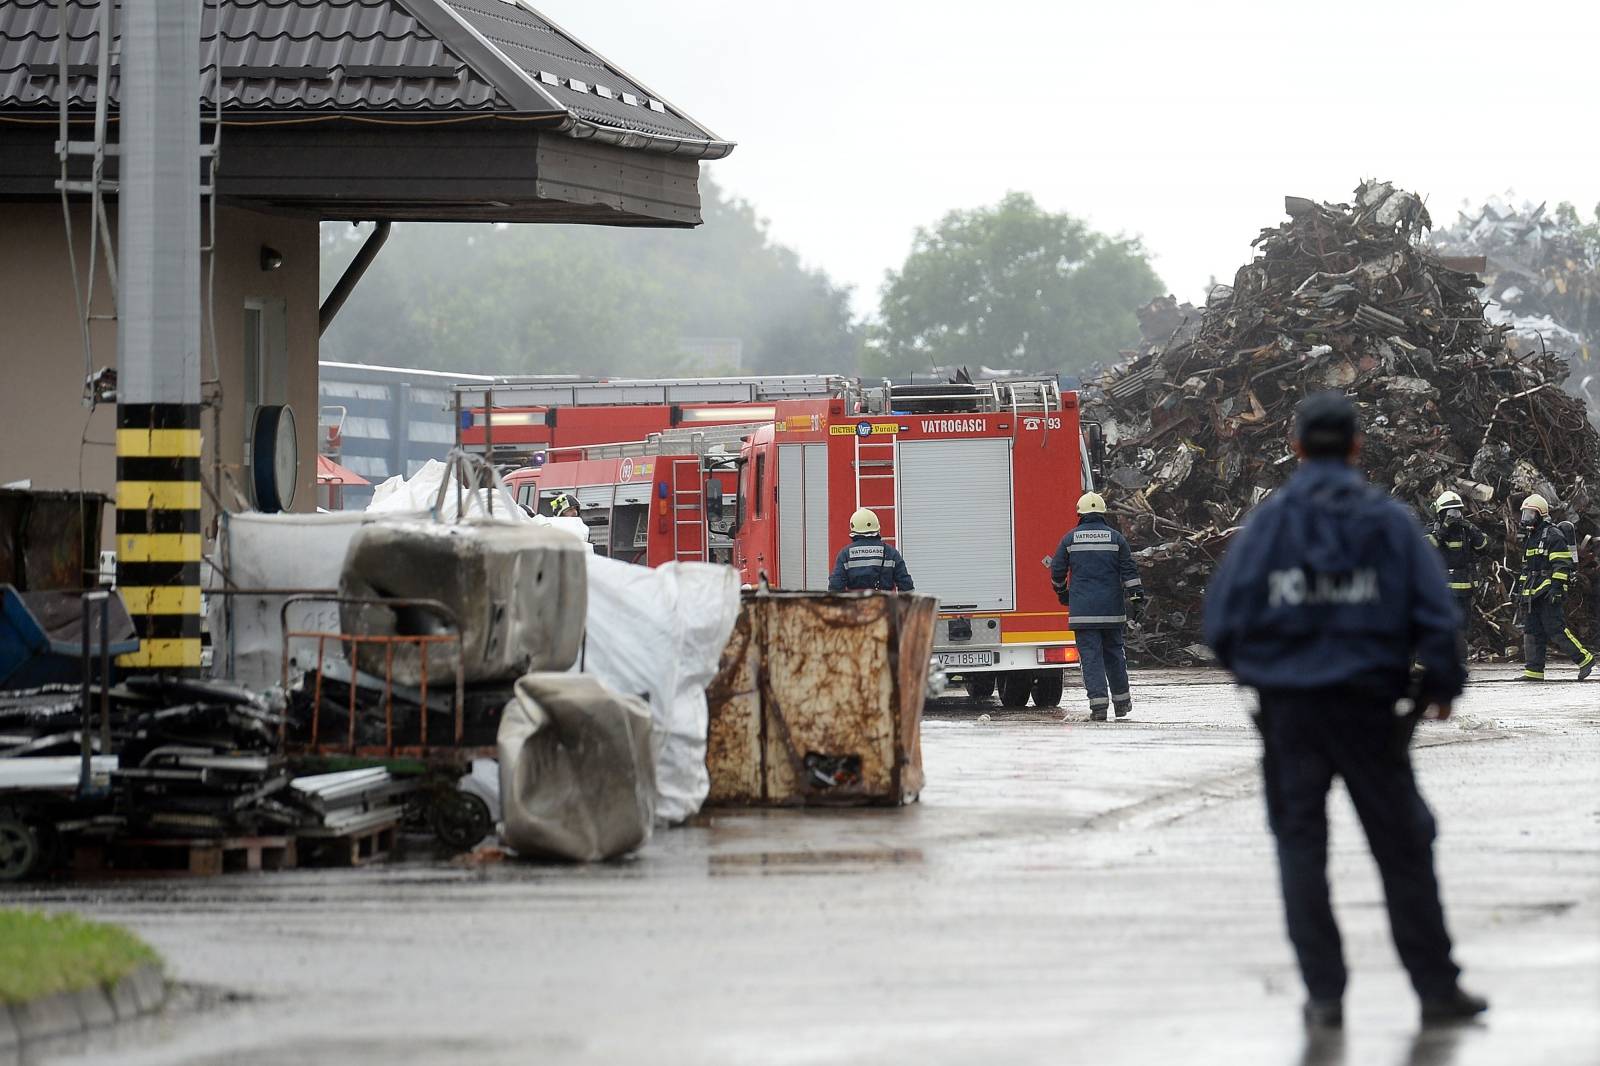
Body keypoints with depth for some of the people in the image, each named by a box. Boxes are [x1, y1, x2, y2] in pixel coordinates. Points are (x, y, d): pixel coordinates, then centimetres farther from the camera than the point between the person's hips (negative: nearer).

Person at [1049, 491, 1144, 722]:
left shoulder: (1070, 539, 2)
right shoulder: (1115, 538, 3)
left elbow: (1057, 571, 8)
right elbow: (1129, 570, 0)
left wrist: (1062, 593, 25)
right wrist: (1136, 596, 3)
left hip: (1082, 608, -2)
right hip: (1111, 608, 2)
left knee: (1090, 655, -3)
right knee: (1114, 653, 14)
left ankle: (1099, 703, -12)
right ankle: (1121, 701, 22)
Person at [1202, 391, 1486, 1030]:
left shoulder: (1267, 522, -2)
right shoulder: (1390, 521, -2)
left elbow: (1222, 621, -2)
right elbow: (1436, 613, -6)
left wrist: (1252, 669, 17)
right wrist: (1442, 685, 9)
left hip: (1288, 707, 0)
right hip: (1369, 707, 0)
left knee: (1301, 847, 8)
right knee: (1402, 849, 8)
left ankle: (1324, 994, 4)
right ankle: (1437, 989, 10)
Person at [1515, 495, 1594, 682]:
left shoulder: (1553, 535, -9)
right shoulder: (1529, 537, 20)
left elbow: (1561, 565, -15)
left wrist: (1556, 588, -22)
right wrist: (1522, 586, 24)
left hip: (1548, 591, -9)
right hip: (1532, 594, 9)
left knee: (1555, 629, -12)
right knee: (1532, 631, 5)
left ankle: (1584, 659, -3)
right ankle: (1534, 671, 7)